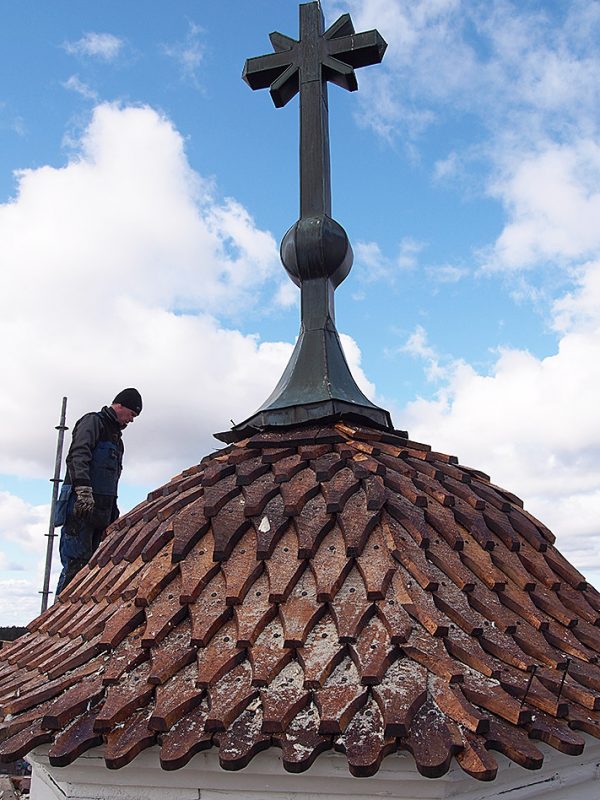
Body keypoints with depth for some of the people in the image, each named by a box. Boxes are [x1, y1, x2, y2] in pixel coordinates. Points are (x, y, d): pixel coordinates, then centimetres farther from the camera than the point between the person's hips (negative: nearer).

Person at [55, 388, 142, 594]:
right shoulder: (93, 421, 1)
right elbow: (78, 455, -16)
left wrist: (114, 515, 22)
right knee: (76, 561, -13)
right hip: (81, 506, -9)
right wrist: (84, 490, -29)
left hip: (102, 510, 9)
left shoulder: (116, 436, 28)